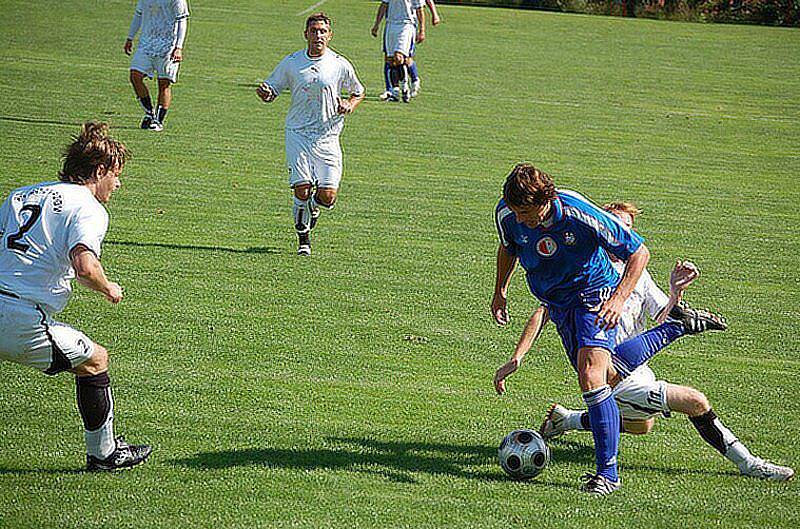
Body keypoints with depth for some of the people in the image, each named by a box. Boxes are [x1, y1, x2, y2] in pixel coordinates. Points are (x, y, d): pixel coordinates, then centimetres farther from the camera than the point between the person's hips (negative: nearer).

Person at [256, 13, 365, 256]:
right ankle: (303, 238, 13)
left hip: (328, 137, 0)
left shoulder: (340, 64, 1)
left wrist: (350, 105, -5)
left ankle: (313, 206, 30)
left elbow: (358, 92, 17)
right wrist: (265, 94, -14)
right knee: (301, 191, -12)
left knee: (327, 197, -8)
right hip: (298, 134, 0)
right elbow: (272, 89, 10)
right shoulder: (291, 63, 1)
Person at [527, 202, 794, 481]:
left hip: (637, 370, 9)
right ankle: (747, 463, -7)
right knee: (695, 401, -19)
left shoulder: (637, 273, 9)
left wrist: (675, 293, -15)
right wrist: (516, 359, -19)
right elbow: (544, 312, -10)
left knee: (641, 426, 35)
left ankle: (564, 419, 42)